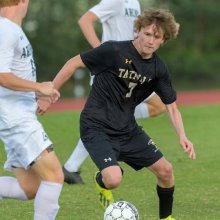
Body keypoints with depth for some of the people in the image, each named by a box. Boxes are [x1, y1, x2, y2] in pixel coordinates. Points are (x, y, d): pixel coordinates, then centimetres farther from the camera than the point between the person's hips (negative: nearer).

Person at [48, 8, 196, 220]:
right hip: (97, 128, -6)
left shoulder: (159, 68, -2)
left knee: (165, 170, 1)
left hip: (127, 129, 6)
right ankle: (101, 181, 14)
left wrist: (182, 136, -12)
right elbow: (74, 63, -10)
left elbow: (171, 107, 4)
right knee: (114, 179, -25)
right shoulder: (114, 51, -19)